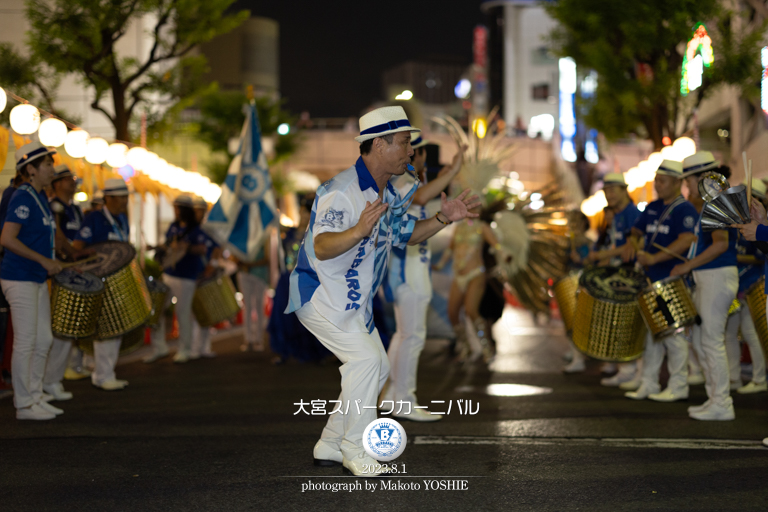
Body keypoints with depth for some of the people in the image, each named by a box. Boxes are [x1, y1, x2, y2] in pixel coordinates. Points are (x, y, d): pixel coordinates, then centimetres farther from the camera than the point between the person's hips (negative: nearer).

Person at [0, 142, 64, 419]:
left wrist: (54, 262, 14)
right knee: (25, 342, -4)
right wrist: (44, 261, -21)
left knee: (44, 341, 12)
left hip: (38, 279, 10)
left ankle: (35, 397, 22)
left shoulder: (40, 197, 13)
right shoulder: (22, 197, -16)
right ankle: (24, 404, 4)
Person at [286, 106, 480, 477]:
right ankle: (356, 452, -9)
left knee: (377, 367, 11)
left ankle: (330, 446, 20)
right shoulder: (341, 191, -24)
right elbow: (322, 248, -33)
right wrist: (360, 230, -50)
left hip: (354, 301, 10)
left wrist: (442, 219, 3)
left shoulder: (388, 194, 7)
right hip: (320, 295, -10)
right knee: (364, 358, -20)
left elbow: (406, 234, 19)